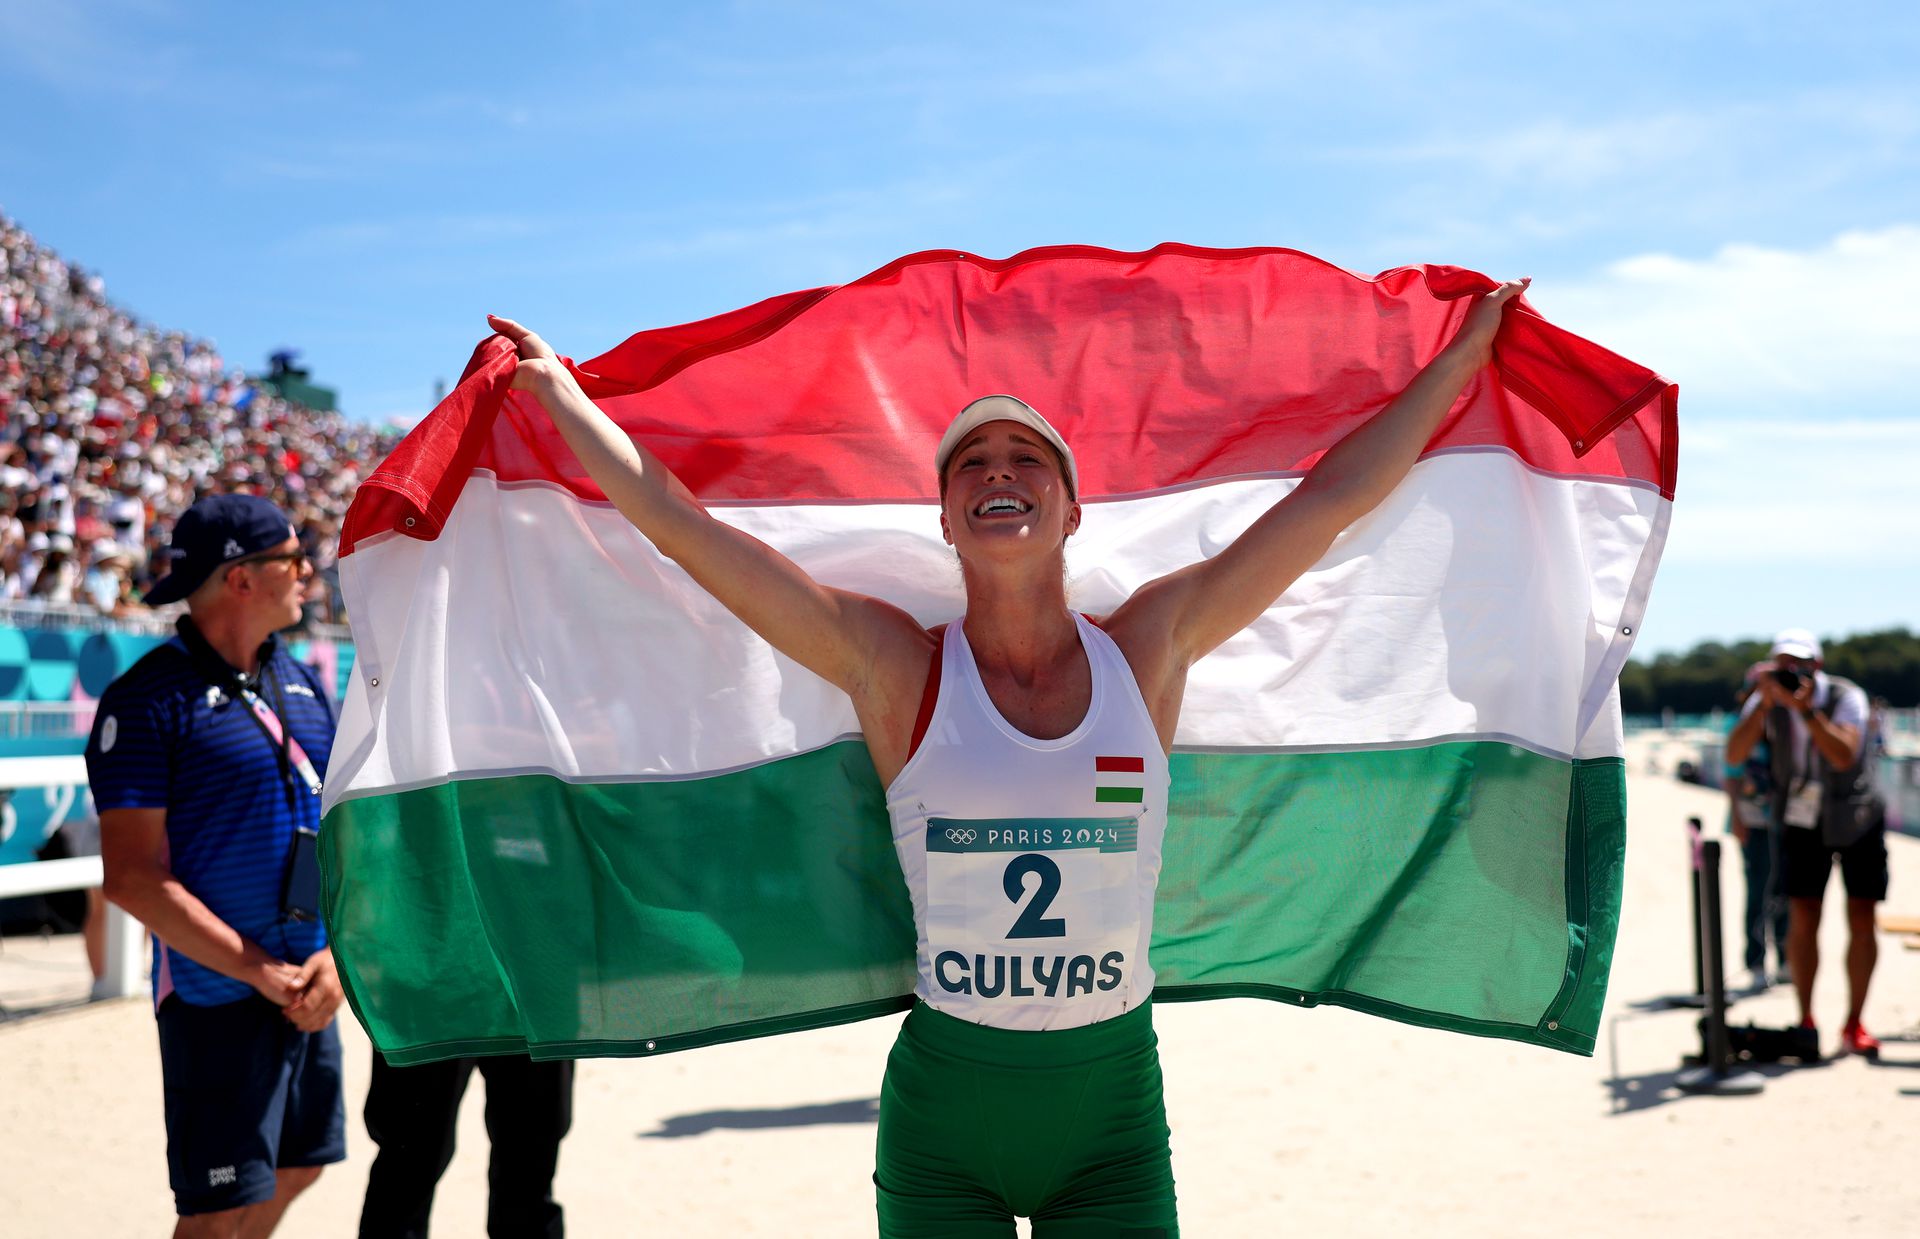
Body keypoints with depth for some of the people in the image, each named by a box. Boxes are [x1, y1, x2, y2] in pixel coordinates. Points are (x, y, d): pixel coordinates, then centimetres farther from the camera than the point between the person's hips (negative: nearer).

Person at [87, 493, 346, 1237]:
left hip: (308, 995, 7)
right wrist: (258, 971, -18)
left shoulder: (301, 684, 9)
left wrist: (335, 954, -3)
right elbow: (130, 876, -16)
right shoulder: (151, 697, -13)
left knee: (296, 1170, 18)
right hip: (216, 994, -7)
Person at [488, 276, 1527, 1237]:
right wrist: (554, 387, 1)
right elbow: (676, 525, -4)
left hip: (1114, 1120, 1)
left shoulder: (1150, 648, -1)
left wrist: (1466, 350, 9)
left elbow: (1335, 496, 4)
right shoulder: (893, 668, -6)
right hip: (941, 1125, -1)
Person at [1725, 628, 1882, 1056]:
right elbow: (1734, 755, -22)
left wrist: (1805, 708, -39)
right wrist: (1766, 703, -31)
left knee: (1861, 922, -2)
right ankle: (1805, 1021, 5)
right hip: (1802, 820, 2)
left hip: (1855, 820, -1)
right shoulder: (1766, 701, -8)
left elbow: (1844, 756, -32)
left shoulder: (1847, 697, -17)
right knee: (1802, 920, -6)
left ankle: (1854, 1025, 9)